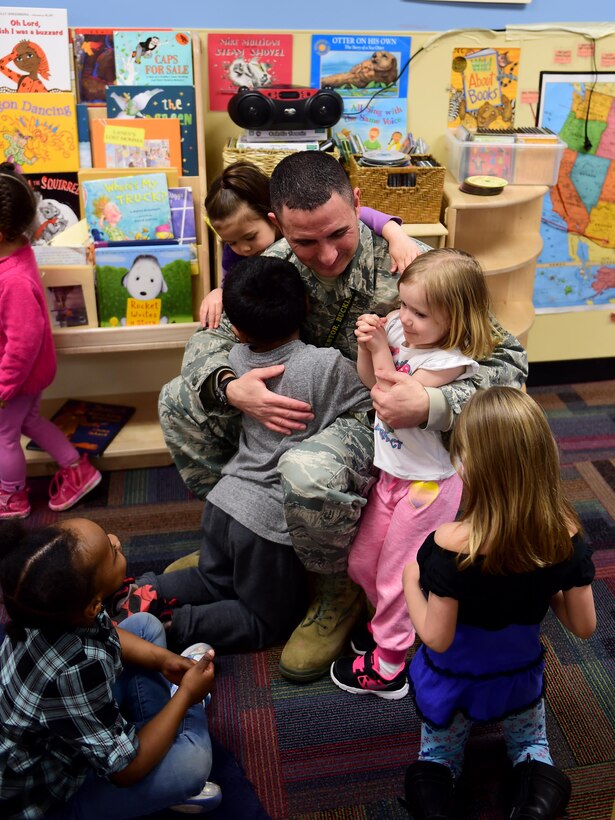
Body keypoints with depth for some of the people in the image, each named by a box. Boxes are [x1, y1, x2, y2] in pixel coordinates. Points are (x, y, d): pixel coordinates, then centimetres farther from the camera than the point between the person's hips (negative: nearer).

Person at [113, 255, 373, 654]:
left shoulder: (237, 358, -4)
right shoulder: (327, 366, -22)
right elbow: (371, 409, -12)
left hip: (224, 500, 6)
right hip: (272, 520, -5)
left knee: (214, 582, 34)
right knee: (269, 623, 18)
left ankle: (150, 592, 10)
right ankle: (172, 626, 1)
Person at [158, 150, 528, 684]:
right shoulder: (277, 262, -9)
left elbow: (509, 361, -22)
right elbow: (209, 339, 0)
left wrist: (433, 406, -41)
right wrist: (229, 388, -25)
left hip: (374, 422, -6)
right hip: (296, 413, 6)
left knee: (308, 471, -39)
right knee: (178, 402, 3)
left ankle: (338, 593, -5)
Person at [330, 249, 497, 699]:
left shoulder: (449, 360, -24)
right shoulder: (398, 329, -5)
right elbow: (370, 382, 6)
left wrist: (381, 350, -24)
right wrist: (366, 344, -11)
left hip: (428, 483, -7)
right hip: (391, 472, 7)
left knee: (396, 576, 8)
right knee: (361, 564, 18)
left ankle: (387, 667, 28)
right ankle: (390, 623, 46)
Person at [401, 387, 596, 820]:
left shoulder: (452, 544, -35)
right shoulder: (565, 535, -23)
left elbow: (437, 638, -23)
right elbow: (584, 626, -11)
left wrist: (410, 580, -9)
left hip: (453, 682, -2)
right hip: (520, 678, 2)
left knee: (437, 759, 28)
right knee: (533, 749, 33)